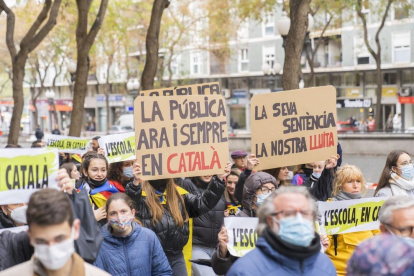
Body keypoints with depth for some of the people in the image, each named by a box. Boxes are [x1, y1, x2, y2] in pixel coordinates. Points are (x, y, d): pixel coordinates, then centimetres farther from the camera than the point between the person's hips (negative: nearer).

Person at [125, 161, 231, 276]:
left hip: (176, 257, 5)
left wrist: (219, 180, -4)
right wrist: (135, 182, -44)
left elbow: (202, 203, 6)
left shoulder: (178, 193, 12)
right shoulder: (140, 192, -5)